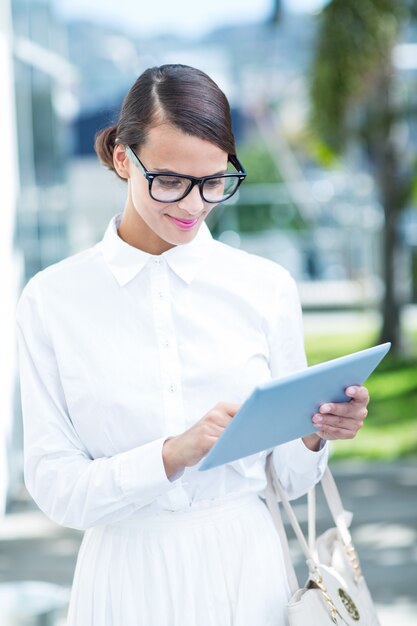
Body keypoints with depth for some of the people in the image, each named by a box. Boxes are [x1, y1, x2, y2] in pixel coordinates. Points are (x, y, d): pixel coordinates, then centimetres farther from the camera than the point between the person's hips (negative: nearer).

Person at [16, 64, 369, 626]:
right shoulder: (52, 300, -6)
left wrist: (316, 435, -17)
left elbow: (293, 479, 5)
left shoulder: (268, 287, -2)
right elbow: (54, 488, -10)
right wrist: (173, 454, -24)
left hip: (245, 569, 1)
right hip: (129, 580, -1)